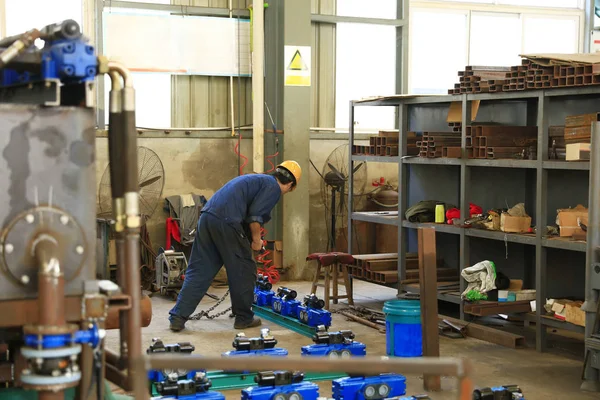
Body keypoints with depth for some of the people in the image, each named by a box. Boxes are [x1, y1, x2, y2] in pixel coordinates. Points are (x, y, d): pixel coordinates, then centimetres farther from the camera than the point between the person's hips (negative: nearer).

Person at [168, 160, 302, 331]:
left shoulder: (257, 179, 31)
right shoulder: (273, 187, 3)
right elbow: (254, 216, -10)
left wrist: (249, 239, 37)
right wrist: (257, 239, 4)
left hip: (206, 216, 8)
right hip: (226, 221, -8)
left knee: (198, 271, 10)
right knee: (244, 270, 9)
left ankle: (178, 317, 5)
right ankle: (244, 317, 19)